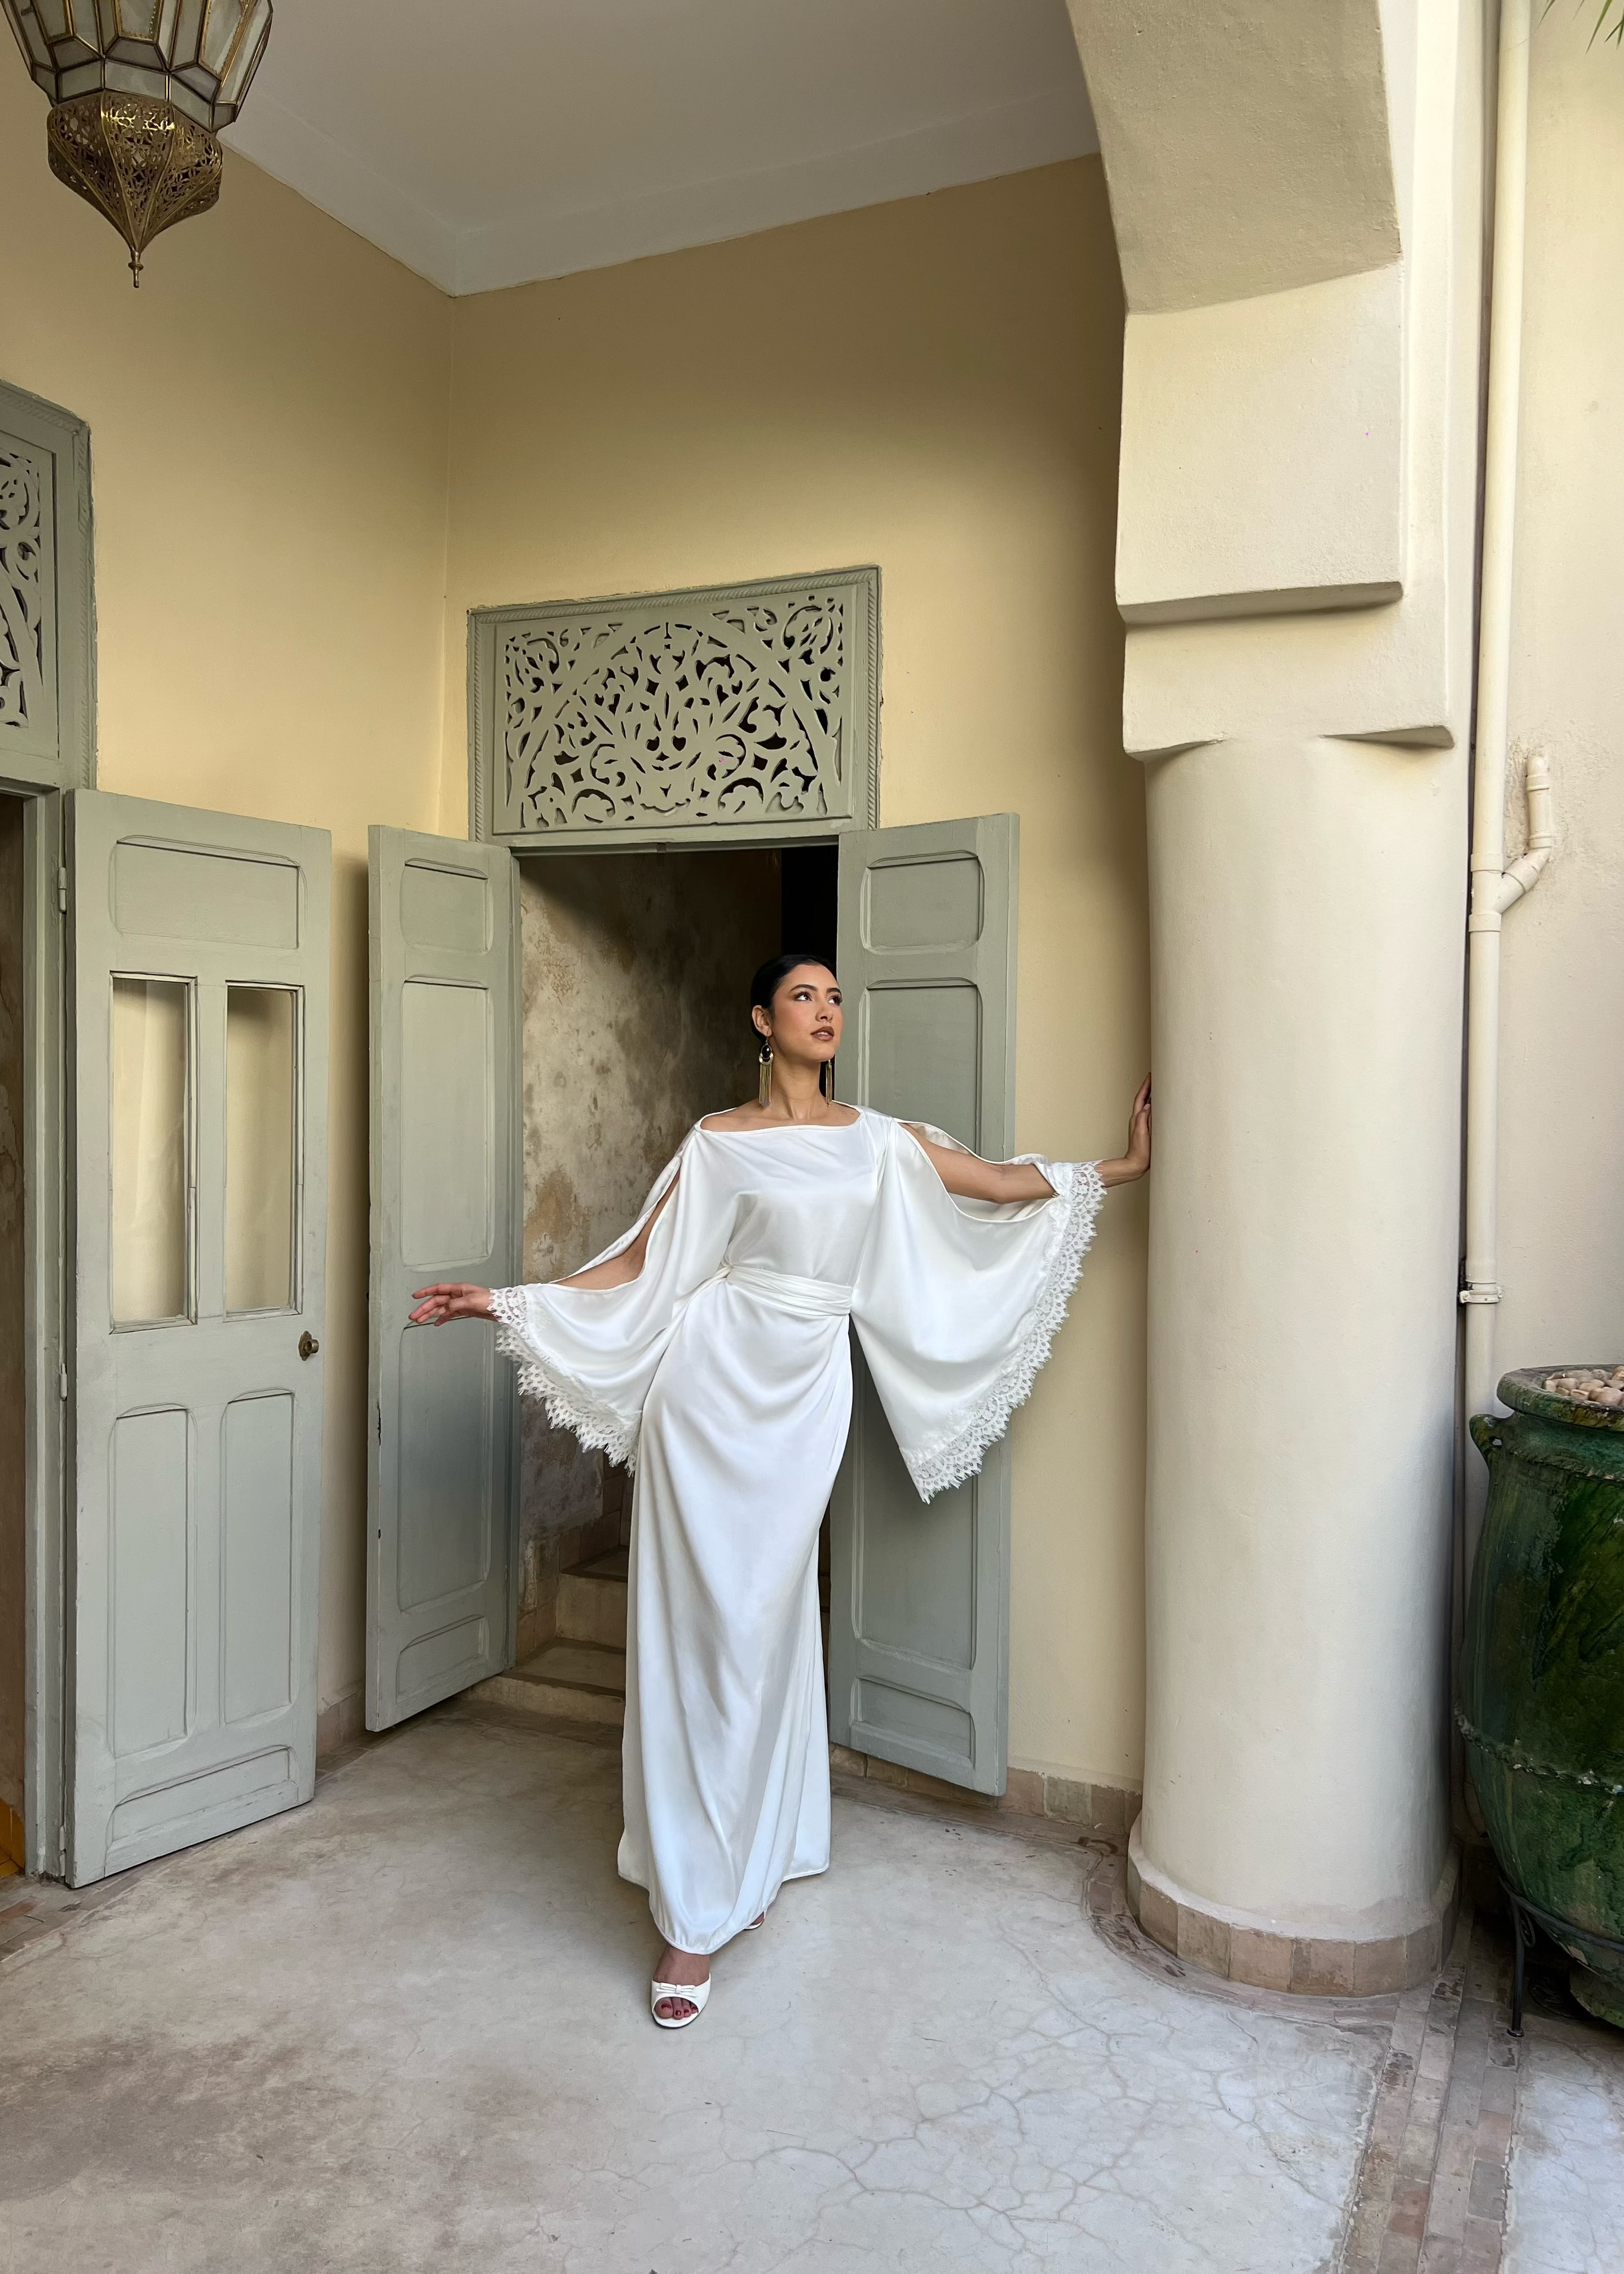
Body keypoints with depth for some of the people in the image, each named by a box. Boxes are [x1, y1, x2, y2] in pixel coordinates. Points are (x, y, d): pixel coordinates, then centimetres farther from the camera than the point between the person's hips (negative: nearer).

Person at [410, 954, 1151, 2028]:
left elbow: (1007, 1184, 14)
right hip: (713, 1377, -2)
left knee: (764, 1624, 5)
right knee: (702, 1624, -1)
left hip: (806, 1395, 2)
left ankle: (745, 1864, 22)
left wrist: (1129, 1164, 16)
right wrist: (505, 1302, -2)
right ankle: (696, 1912, 12)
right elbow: (639, 1266, 3)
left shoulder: (882, 1141, 10)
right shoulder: (718, 1142, 3)